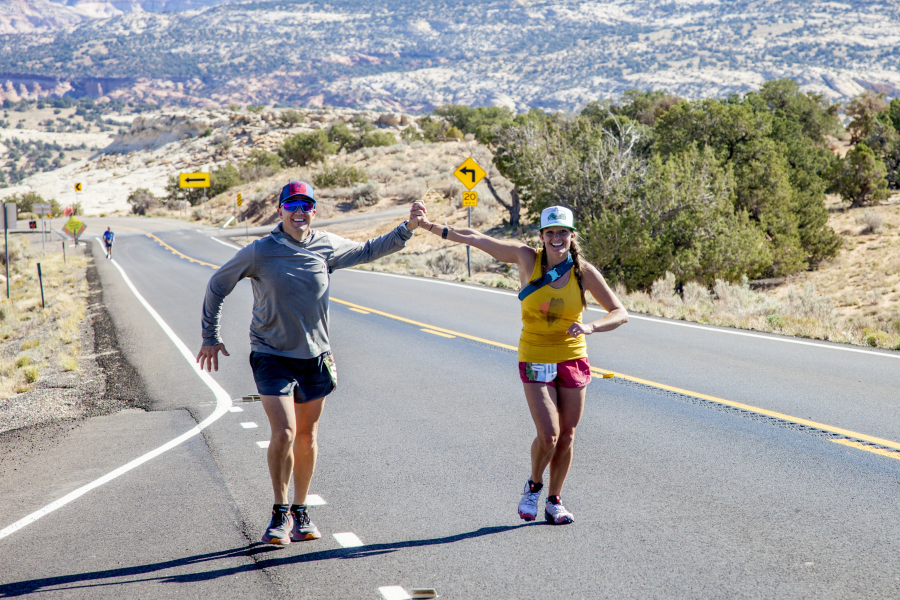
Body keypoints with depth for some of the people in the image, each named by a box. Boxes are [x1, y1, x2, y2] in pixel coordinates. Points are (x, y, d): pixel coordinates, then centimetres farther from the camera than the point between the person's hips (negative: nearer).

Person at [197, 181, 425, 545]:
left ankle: (300, 512, 26)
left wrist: (407, 228, 12)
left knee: (307, 437, 11)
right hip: (272, 355, -4)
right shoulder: (260, 252, -9)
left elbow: (368, 250, 19)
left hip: (315, 356, 4)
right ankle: (280, 513, 0)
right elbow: (218, 286, 2)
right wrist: (211, 337, 3)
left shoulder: (327, 247, 1)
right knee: (283, 434, -16)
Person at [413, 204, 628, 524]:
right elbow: (476, 238, -4)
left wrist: (591, 327, -25)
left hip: (573, 359, 2)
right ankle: (534, 486, 18)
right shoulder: (527, 258, -8)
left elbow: (620, 313, -6)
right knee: (548, 435, -12)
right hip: (535, 360, -2)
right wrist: (430, 226, -4)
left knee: (566, 436, 6)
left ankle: (554, 501, 26)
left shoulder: (584, 272, -7)